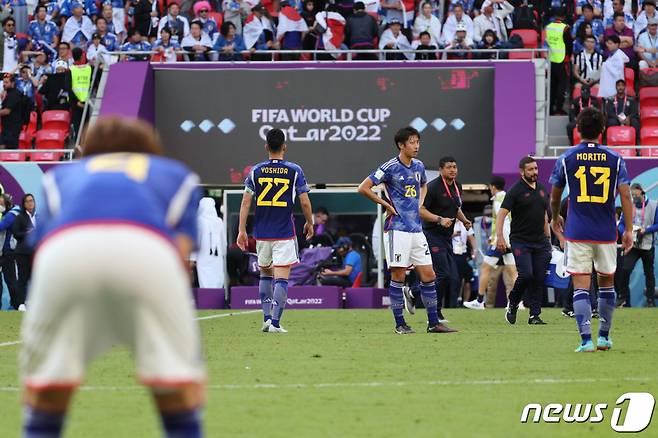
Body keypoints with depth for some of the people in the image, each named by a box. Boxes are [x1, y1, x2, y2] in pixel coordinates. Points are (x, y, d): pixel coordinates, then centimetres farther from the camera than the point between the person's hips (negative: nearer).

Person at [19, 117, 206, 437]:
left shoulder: (61, 176, 40)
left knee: (44, 394, 15)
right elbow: (182, 250, 21)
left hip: (64, 249, 1)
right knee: (182, 395, 12)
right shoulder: (178, 175, 38)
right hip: (148, 250, -1)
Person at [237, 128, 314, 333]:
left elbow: (246, 202, -1)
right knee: (282, 278, -3)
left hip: (262, 233, 3)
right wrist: (309, 223, 13)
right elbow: (305, 202, -3)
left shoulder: (256, 171, 1)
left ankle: (267, 318, 12)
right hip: (284, 234, -3)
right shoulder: (294, 171, -4)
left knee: (265, 274, 20)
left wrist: (242, 230, 2)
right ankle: (275, 323, -12)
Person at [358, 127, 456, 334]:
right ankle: (400, 324, 3)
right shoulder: (390, 167, -9)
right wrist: (386, 204, -7)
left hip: (416, 229, 7)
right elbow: (363, 188, -11)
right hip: (397, 229, -7)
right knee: (398, 276, -3)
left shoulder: (419, 166, 11)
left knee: (428, 275, 4)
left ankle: (433, 323, 9)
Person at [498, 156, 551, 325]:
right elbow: (501, 214, -11)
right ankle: (512, 304, 9)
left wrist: (548, 238, 20)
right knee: (526, 275, -16)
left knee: (539, 278, 0)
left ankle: (535, 315, 4)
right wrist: (500, 237, -22)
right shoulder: (515, 191, -6)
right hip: (520, 240, -6)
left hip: (540, 242, 6)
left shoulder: (542, 190, 13)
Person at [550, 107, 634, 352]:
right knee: (606, 282, 18)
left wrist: (555, 218, 30)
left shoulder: (566, 159, 0)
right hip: (606, 232, 1)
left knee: (581, 286, -3)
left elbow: (554, 196, 11)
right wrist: (628, 230, 0)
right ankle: (604, 336, 22)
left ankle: (586, 339, -15)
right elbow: (625, 196, -5)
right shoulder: (615, 160, 1)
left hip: (577, 232, -1)